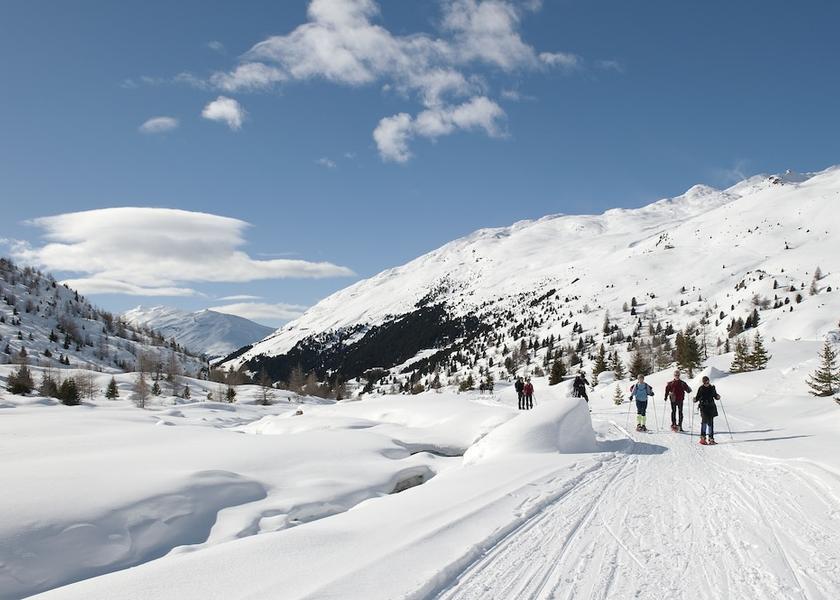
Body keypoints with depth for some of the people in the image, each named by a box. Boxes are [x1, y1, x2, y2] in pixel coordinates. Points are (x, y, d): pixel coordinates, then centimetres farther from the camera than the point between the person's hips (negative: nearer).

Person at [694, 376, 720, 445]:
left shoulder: (712, 388, 6)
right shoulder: (701, 388, 0)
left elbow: (715, 396, 15)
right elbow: (698, 397, 3)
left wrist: (718, 397, -6)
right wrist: (695, 399, -17)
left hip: (711, 407, 3)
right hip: (703, 407, -3)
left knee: (711, 422, 6)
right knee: (704, 421, -17)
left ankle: (711, 438, 12)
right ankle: (702, 438, -15)